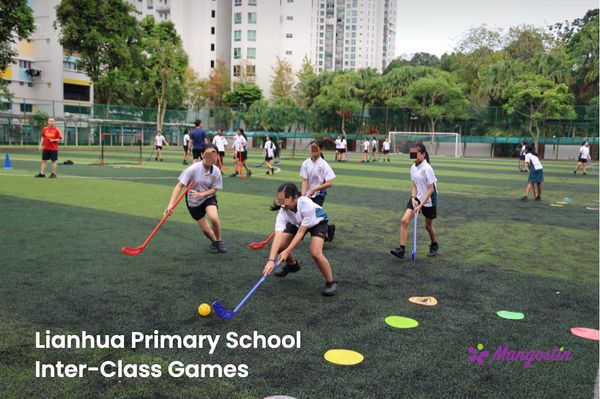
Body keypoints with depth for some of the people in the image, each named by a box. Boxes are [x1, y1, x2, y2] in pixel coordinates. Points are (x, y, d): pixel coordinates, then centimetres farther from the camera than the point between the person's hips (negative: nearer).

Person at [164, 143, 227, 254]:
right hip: (193, 202, -1)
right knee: (205, 230, 0)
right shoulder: (193, 169, -24)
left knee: (213, 218, -30)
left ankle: (218, 241, -2)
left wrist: (200, 194, -29)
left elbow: (214, 189, -9)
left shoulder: (216, 171, -17)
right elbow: (179, 185, -24)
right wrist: (171, 204, -34)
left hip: (208, 197, 1)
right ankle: (214, 242, 36)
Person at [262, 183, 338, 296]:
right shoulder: (283, 212, -31)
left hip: (317, 221, -5)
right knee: (279, 246, -5)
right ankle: (292, 264, 29)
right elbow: (278, 235, -41)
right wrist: (271, 260, -50)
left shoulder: (307, 204, -42)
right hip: (297, 223, 5)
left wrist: (287, 251, -36)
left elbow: (301, 231, -35)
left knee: (315, 253, -26)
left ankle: (331, 282, -4)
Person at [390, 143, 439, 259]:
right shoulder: (413, 167, 1)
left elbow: (431, 190, -19)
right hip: (417, 198, 6)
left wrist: (421, 205, -20)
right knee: (404, 221, -11)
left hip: (429, 200, -6)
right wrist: (413, 198, -8)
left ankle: (434, 245, 40)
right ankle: (402, 249, -11)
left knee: (428, 225, 11)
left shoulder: (427, 169, -20)